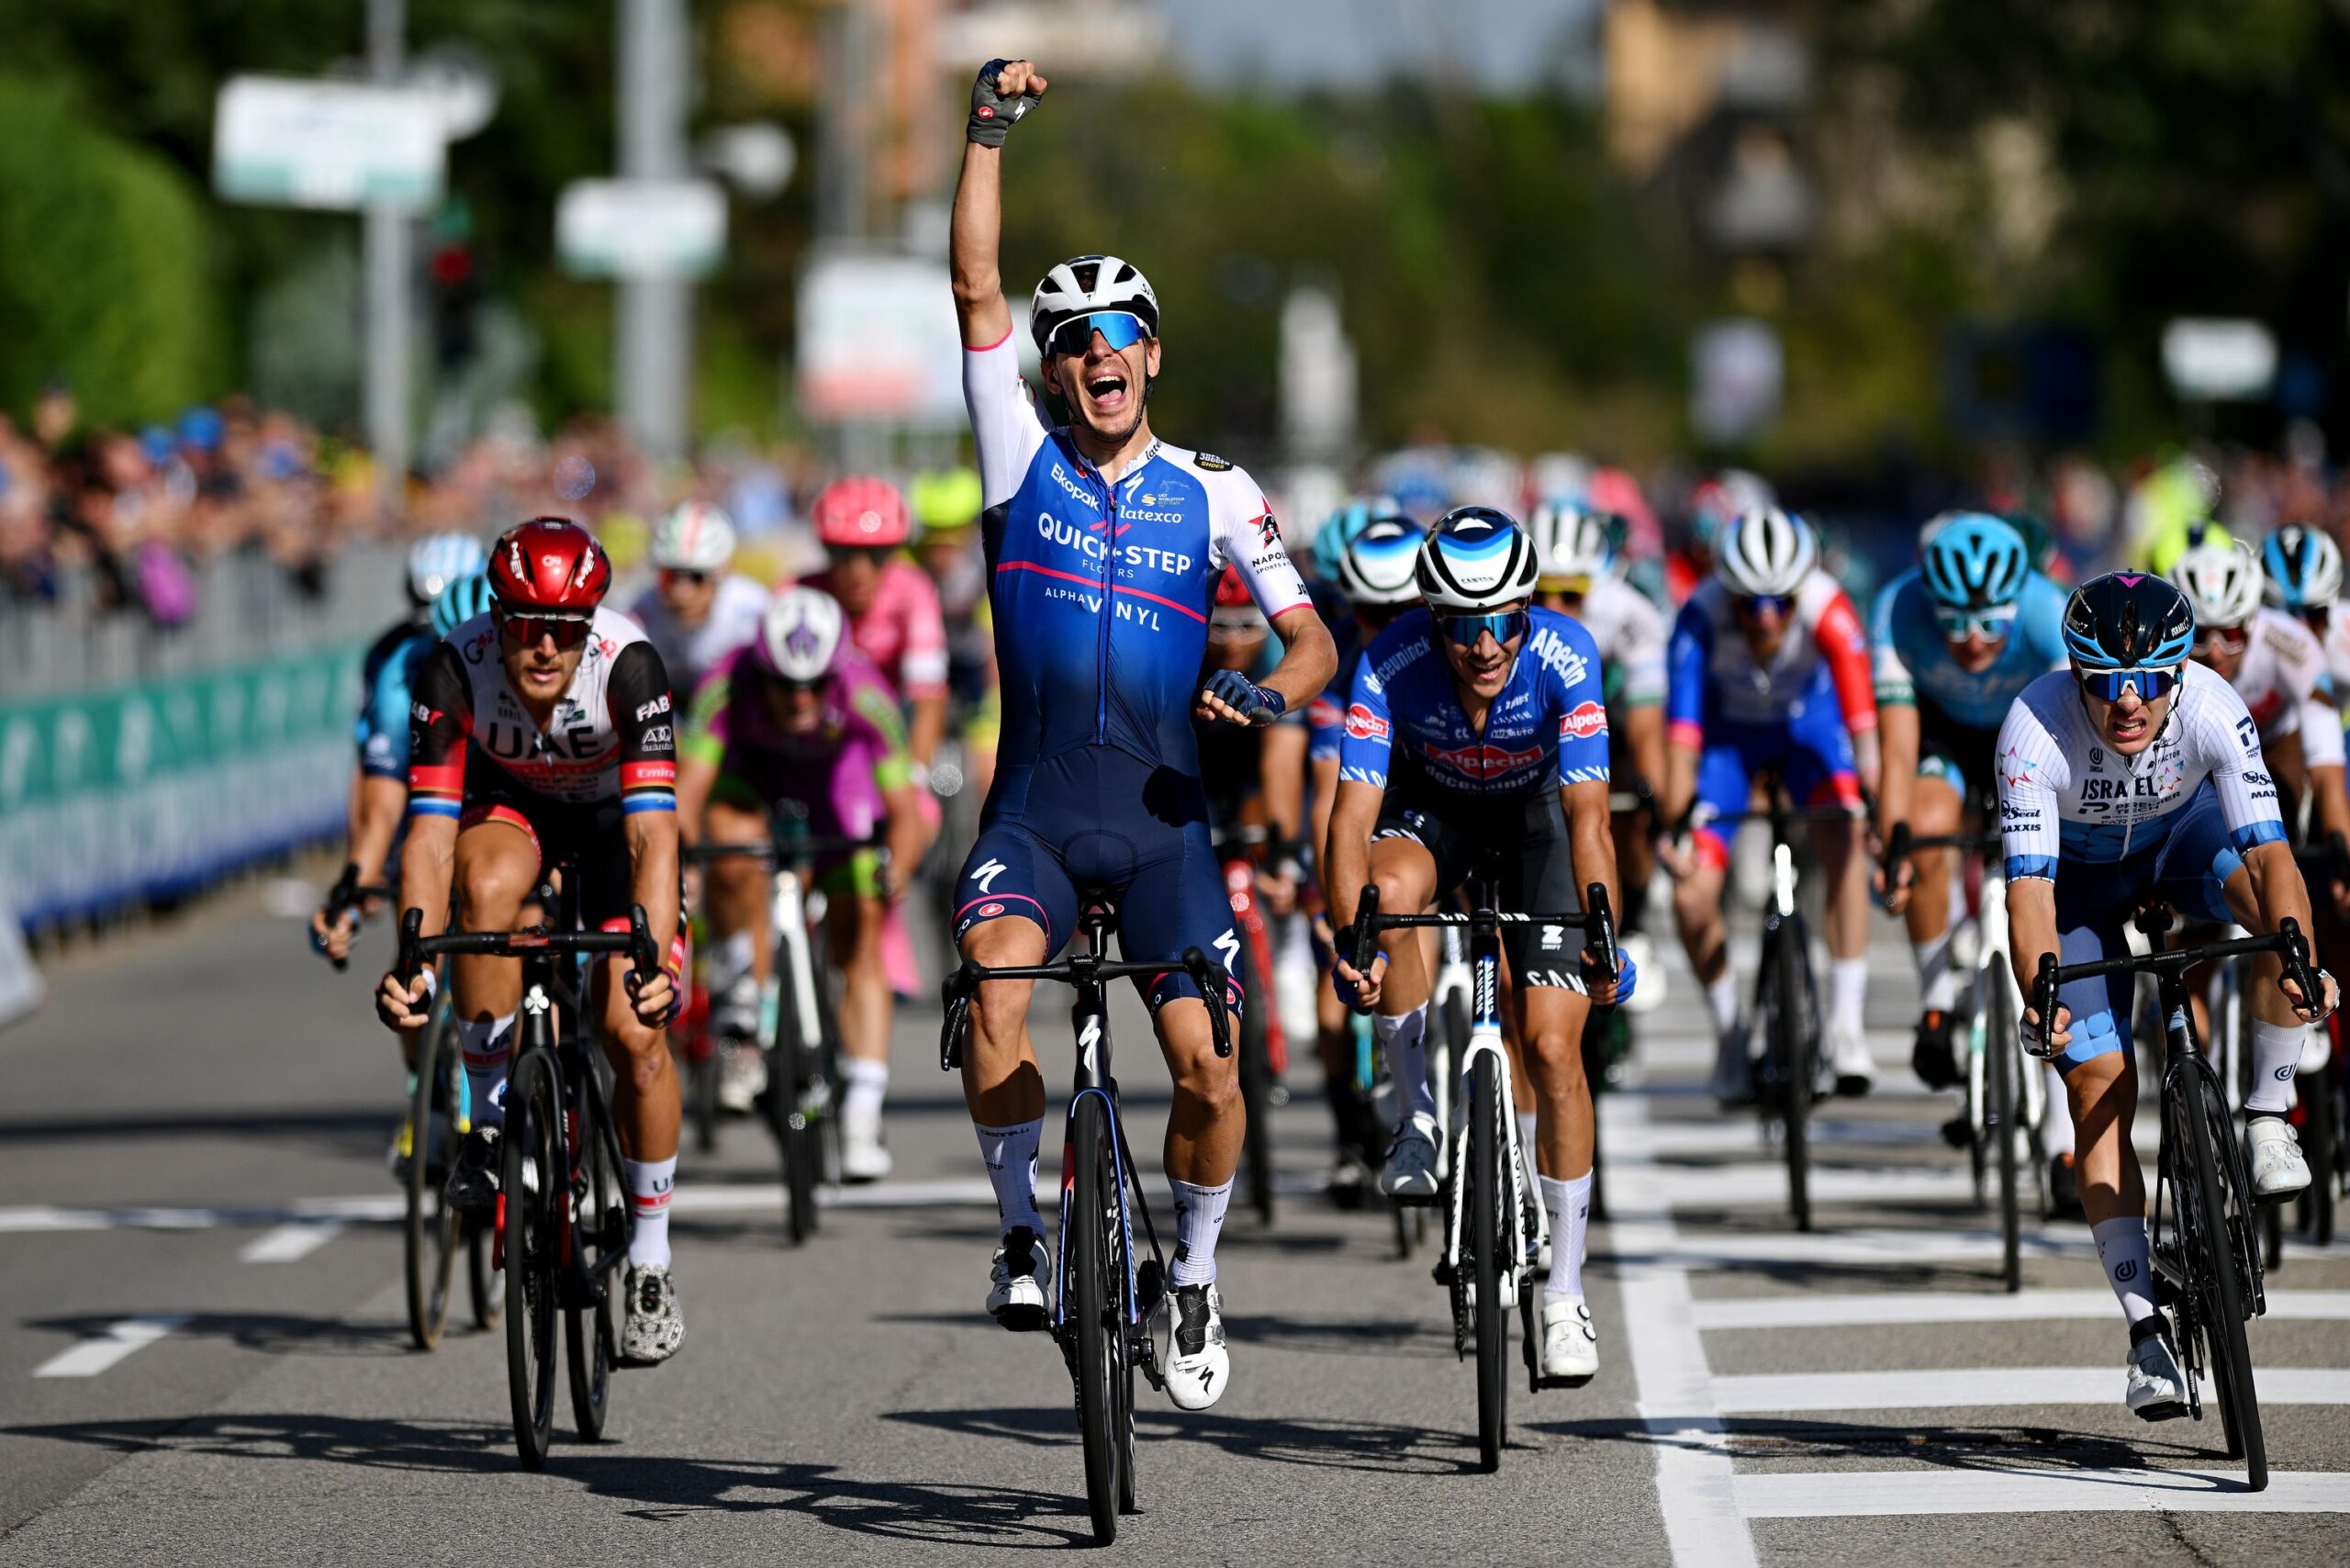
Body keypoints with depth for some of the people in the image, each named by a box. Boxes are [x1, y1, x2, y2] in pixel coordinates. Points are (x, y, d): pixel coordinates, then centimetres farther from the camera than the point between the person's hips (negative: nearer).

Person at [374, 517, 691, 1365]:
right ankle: (489, 1119, -18)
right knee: (486, 888, -36)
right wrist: (415, 962, -44)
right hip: (511, 801, 1)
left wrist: (652, 958, -53)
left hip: (612, 812, -1)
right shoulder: (457, 666, -31)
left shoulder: (626, 663, -35)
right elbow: (431, 829, -32)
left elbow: (653, 831, -40)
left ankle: (649, 1260, 3)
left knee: (633, 1028, -15)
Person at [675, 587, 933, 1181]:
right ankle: (741, 989, -7)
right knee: (734, 852, -33)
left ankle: (862, 1117, -6)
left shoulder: (867, 697, -36)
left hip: (841, 783, 0)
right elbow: (689, 787, -41)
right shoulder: (728, 686, -37)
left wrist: (897, 867, -53)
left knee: (859, 947, -9)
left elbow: (905, 811, -35)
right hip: (751, 773, 0)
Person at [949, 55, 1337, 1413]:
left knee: (1208, 1067, -10)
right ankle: (1023, 1226, -6)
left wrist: (1272, 691, -18)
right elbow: (976, 282, -2)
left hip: (1163, 818, 0)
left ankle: (1194, 1279, 15)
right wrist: (991, 129, -7)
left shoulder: (1215, 493, 6)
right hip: (1035, 809, 0)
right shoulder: (1025, 457, 5)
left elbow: (1313, 640, 4)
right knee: (994, 993, -27)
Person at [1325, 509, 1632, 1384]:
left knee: (1552, 1048, -10)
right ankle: (1418, 1117, -17)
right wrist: (1348, 937, -50)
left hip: (1537, 807, -1)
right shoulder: (1391, 666, -31)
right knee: (1392, 891, -36)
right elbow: (1353, 815, -35)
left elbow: (1588, 817, -37)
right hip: (1432, 804, 1)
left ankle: (1565, 1294, 2)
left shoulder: (1564, 657, -33)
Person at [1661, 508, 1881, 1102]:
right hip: (1728, 729, 0)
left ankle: (1845, 1025, -20)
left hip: (1808, 718, 0)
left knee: (1843, 840, -28)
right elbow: (1682, 718, -40)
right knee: (1692, 899, -10)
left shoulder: (1827, 609, -35)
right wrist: (1674, 819, -50)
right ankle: (1730, 1030, 16)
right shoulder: (1702, 617, -34)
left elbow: (1858, 693, -46)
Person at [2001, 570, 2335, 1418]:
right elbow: (2029, 884, -40)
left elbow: (2270, 851, -39)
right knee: (2100, 1085, -12)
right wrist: (2040, 992, -56)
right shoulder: (2035, 728, -36)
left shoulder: (2213, 710, -33)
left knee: (2277, 901, -33)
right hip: (2080, 868, -1)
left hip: (2181, 831, 1)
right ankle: (2146, 1328, -7)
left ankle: (2267, 1121, -15)